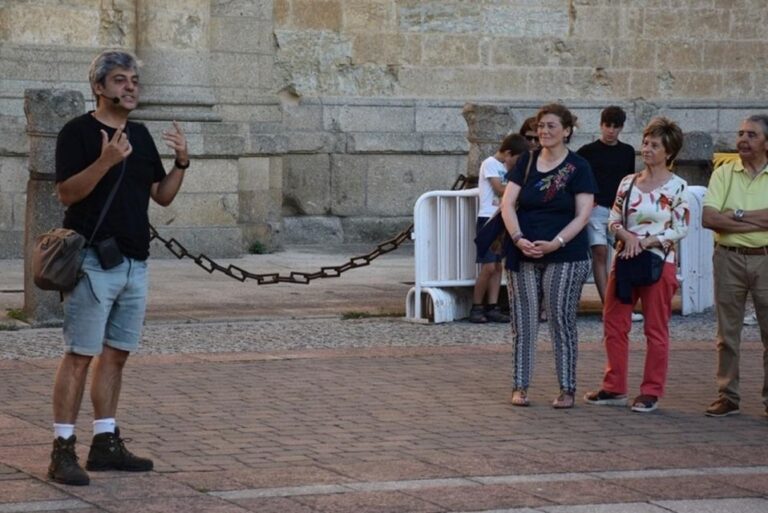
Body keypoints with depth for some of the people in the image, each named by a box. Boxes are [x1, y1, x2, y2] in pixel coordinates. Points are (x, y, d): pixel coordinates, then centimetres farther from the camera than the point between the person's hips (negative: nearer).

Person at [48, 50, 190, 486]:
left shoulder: (141, 135, 15)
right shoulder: (79, 132, -7)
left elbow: (163, 195, 17)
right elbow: (67, 193, -16)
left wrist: (182, 162, 0)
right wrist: (105, 162, -27)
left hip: (135, 262, 7)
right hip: (93, 262, -7)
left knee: (117, 353, 10)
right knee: (80, 355, -9)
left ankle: (106, 444, 17)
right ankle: (63, 450, -9)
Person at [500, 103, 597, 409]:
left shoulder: (578, 168, -1)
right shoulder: (527, 162, 8)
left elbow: (582, 215, -7)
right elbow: (507, 203, 2)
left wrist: (555, 243, -19)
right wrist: (518, 239, -14)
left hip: (565, 257, -3)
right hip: (523, 255, 3)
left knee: (562, 323, -1)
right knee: (523, 323, 3)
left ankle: (567, 390, 5)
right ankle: (520, 387, 10)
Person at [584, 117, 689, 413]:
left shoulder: (677, 187, -5)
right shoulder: (629, 182, 8)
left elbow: (680, 230, -7)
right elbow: (613, 220, 9)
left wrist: (645, 242, -15)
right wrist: (627, 236, -12)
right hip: (624, 260, 5)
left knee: (656, 330, 1)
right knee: (613, 323, 6)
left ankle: (651, 392, 10)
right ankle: (614, 388, 15)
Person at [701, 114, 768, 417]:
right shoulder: (723, 174, 5)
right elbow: (708, 218, -8)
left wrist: (737, 215, -14)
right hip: (729, 257, 1)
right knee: (727, 332, 5)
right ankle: (727, 397, 11)